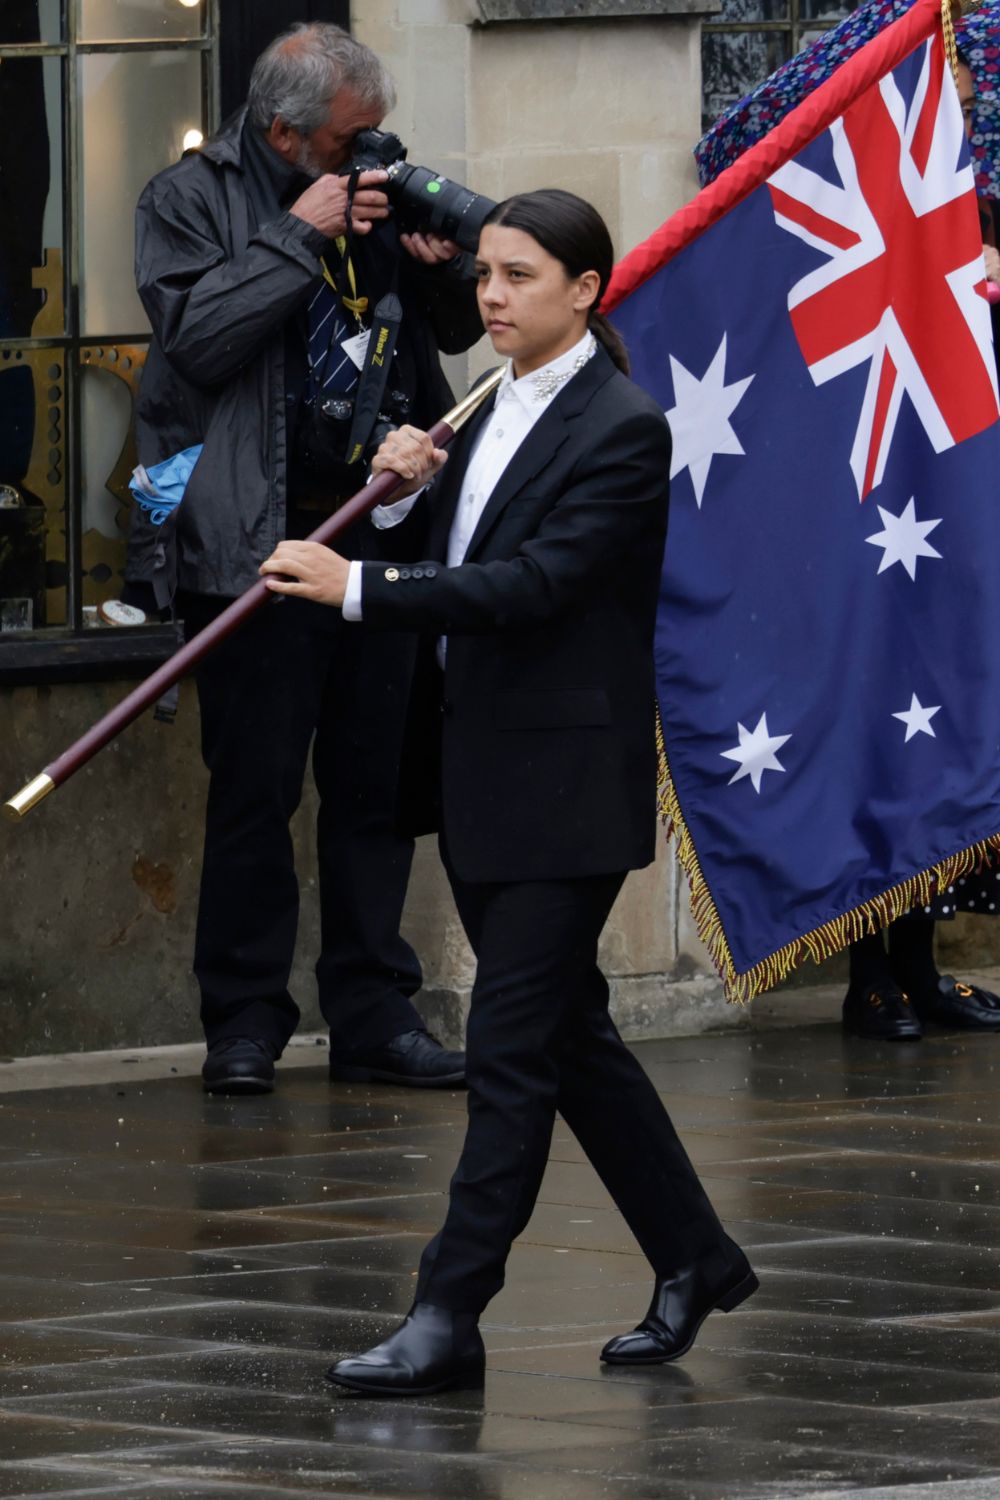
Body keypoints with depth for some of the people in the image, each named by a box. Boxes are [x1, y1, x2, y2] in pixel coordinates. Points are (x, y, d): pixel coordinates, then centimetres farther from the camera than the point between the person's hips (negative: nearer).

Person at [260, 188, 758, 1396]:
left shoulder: (623, 430, -13)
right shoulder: (493, 416, 13)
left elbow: (537, 583, -23)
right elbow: (457, 567, 16)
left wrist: (359, 588, -26)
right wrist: (412, 488, -3)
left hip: (564, 785, -9)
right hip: (481, 775, 9)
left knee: (512, 1048, -7)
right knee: (569, 1034, 15)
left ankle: (449, 1315, -7)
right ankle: (693, 1258, 27)